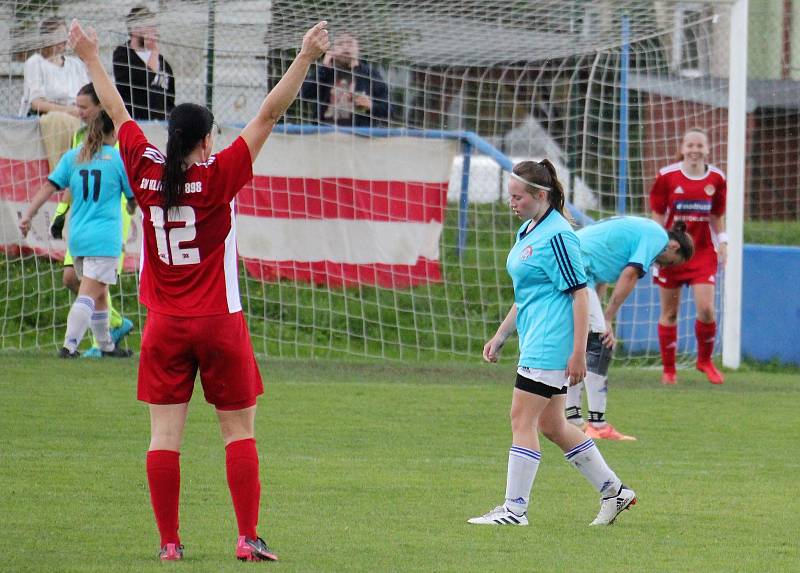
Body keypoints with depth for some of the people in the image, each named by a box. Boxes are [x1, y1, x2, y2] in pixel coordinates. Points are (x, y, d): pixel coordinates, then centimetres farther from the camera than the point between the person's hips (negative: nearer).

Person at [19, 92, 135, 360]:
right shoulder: (118, 159, -3)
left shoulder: (72, 157, 7)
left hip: (78, 235, 5)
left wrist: (28, 215, -1)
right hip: (104, 237, -5)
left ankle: (106, 345, 27)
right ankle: (69, 345, -22)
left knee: (99, 293, 18)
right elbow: (135, 196, 7)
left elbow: (49, 187, 0)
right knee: (89, 293, -10)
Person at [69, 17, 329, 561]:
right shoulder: (220, 175, -10)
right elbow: (269, 114, -12)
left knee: (165, 434, 2)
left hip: (164, 327, 3)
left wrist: (92, 58, 25)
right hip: (219, 324, -3)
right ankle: (248, 537, -3)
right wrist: (305, 59, -11)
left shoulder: (145, 170, -2)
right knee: (240, 431, 4)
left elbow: (118, 112, 12)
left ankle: (169, 542, 1)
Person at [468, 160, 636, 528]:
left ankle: (515, 508, -4)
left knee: (522, 418, -8)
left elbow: (579, 295, -17)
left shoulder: (557, 236, -15)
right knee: (551, 425, 13)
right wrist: (499, 337, 23)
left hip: (550, 344, -10)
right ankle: (614, 492, 21)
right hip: (534, 342, 10)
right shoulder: (527, 232, 15)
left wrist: (578, 353, -21)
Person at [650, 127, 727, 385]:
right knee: (669, 313, 4)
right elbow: (658, 216, 0)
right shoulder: (667, 177, -5)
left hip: (703, 251, 1)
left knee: (706, 308, -11)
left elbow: (717, 216, 12)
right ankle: (668, 369, 16)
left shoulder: (716, 179, 2)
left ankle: (705, 359, 14)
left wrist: (722, 242, 3)